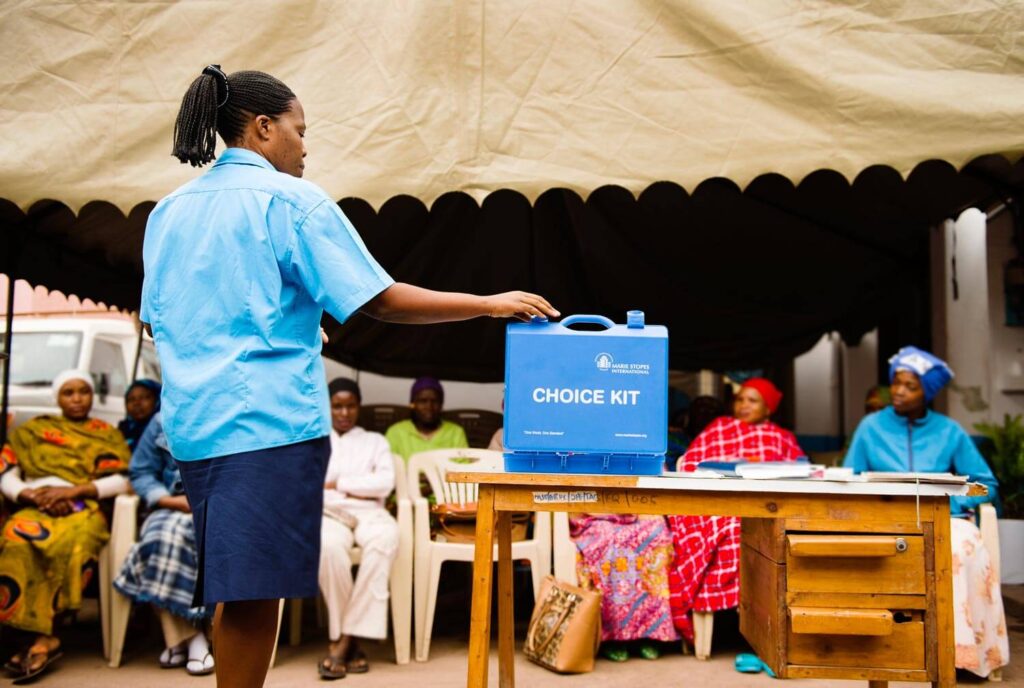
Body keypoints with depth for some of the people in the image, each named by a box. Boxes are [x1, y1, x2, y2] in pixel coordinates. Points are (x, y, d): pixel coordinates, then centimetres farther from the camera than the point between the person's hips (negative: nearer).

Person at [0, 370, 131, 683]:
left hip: (84, 509, -1)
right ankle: (44, 637, -34)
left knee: (71, 541, -37)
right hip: (36, 509, 1)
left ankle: (40, 637, -32)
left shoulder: (107, 433, 23)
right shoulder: (32, 430, 27)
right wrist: (34, 495, -8)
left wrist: (71, 490, -8)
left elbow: (125, 480, 6)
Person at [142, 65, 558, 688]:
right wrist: (490, 304, -5)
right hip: (270, 419, -8)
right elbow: (380, 301, -12)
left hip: (193, 422, 8)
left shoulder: (170, 211, 14)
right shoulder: (289, 199, -6)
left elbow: (156, 321, 19)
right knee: (253, 592, -2)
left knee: (235, 589, 17)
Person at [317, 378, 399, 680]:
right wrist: (359, 489, -4)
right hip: (327, 512, 0)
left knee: (386, 537, -38)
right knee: (329, 544, -39)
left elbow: (385, 483, 7)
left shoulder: (375, 441, 25)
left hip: (368, 512, 1)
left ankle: (344, 640, -34)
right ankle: (348, 640, -27)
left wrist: (337, 484, 2)